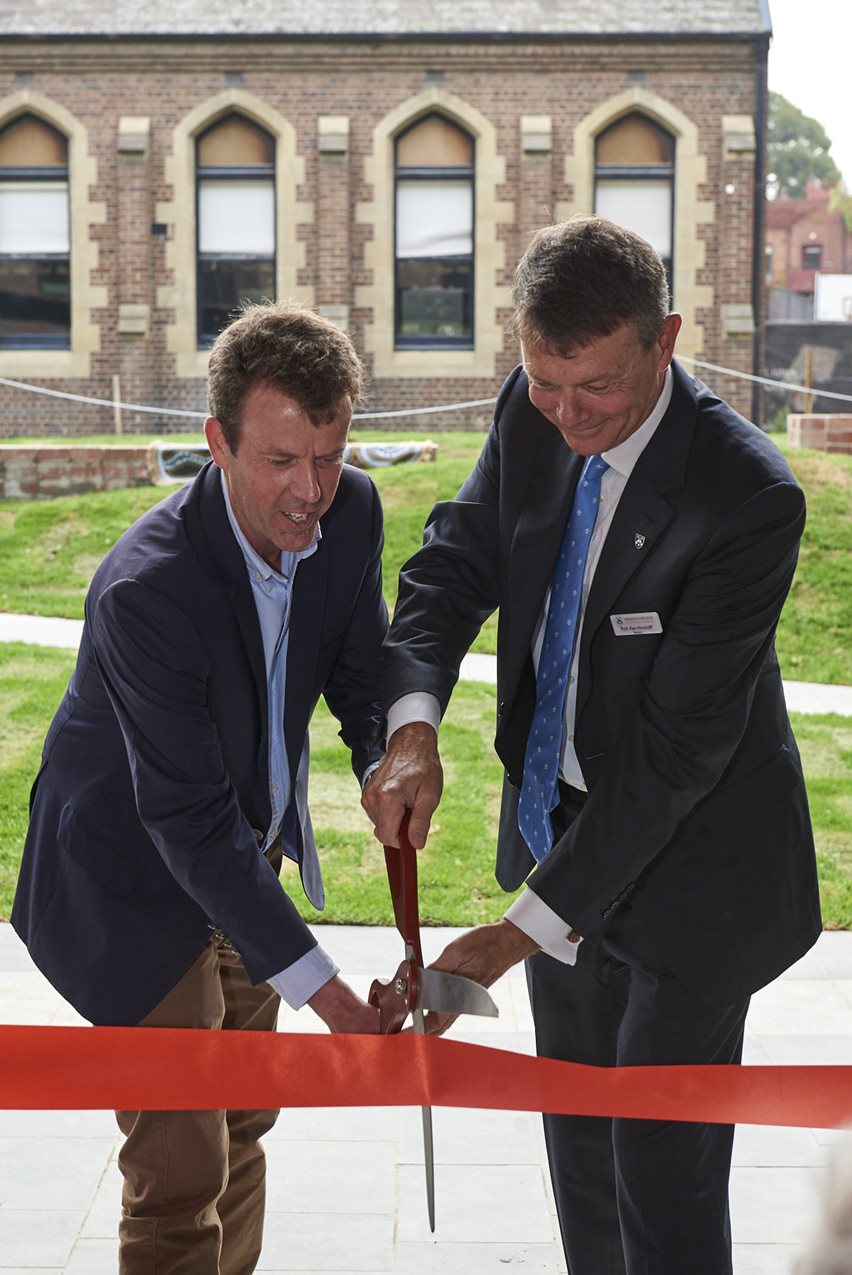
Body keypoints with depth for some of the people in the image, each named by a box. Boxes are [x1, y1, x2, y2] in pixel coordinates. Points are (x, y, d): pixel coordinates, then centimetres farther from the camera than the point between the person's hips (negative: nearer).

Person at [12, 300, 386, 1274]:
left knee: (241, 1131, 22)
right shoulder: (144, 590, -34)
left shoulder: (351, 512, -13)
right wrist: (321, 990, -32)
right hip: (135, 890, -7)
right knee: (180, 1176, -4)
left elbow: (362, 674, 2)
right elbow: (190, 822, -31)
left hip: (244, 860, 7)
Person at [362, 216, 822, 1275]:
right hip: (560, 818, 6)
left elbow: (679, 745, -29)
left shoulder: (748, 497, -29)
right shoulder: (530, 416, -10)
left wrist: (528, 927, -29)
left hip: (689, 862, -6)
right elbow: (454, 565, -2)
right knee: (577, 1138, 22)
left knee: (663, 1165, 0)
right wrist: (412, 727, -24)